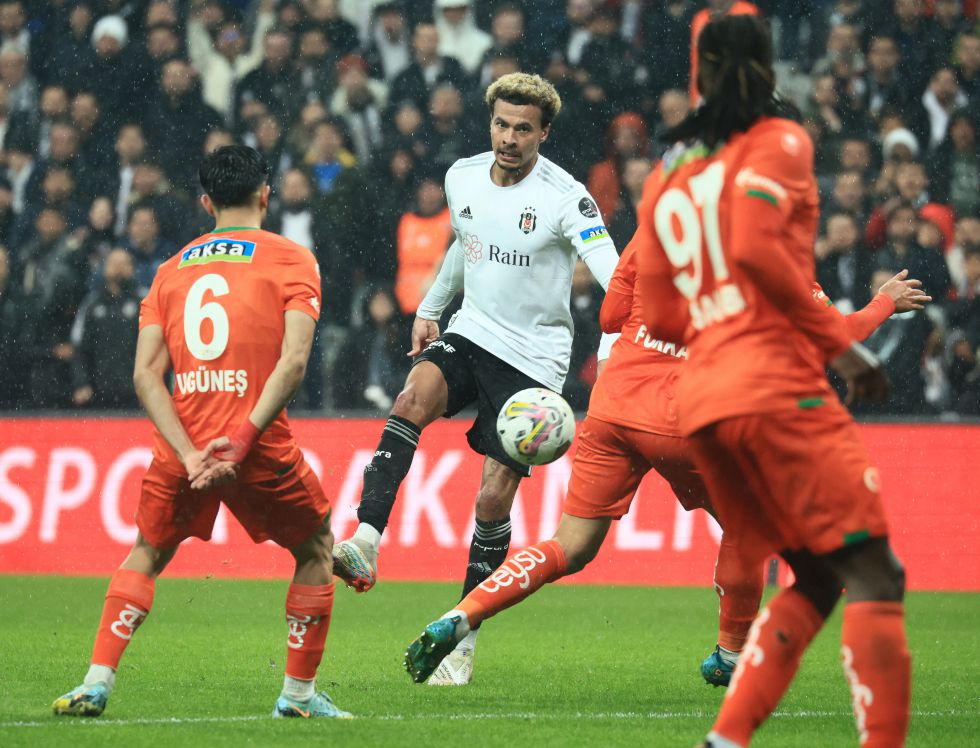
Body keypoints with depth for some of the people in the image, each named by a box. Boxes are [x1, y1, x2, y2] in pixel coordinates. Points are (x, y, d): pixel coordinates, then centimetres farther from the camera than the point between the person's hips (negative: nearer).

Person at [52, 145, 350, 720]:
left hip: (184, 448, 3)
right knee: (316, 547, 20)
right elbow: (293, 361, -13)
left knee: (148, 553, 22)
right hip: (259, 449, -3)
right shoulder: (292, 260, 3)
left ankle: (97, 683, 8)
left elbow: (147, 373, 1)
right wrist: (242, 440, -17)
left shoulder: (171, 270, 14)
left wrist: (191, 455, -7)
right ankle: (300, 692, 17)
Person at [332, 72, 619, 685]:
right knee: (414, 397, -29)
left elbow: (612, 273, -27)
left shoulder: (565, 197, -15)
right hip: (470, 334, 4)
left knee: (495, 497, -7)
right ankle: (366, 544, -40)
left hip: (533, 358, -4)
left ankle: (464, 634, 9)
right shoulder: (463, 178, 3)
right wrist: (430, 307, 27)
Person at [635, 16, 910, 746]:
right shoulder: (777, 141, 1)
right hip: (776, 383, -8)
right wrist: (840, 339, -11)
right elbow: (755, 247, -16)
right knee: (874, 575, -9)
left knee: (815, 578, 15)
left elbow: (660, 311, 18)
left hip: (699, 396, 8)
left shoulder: (672, 172, 21)